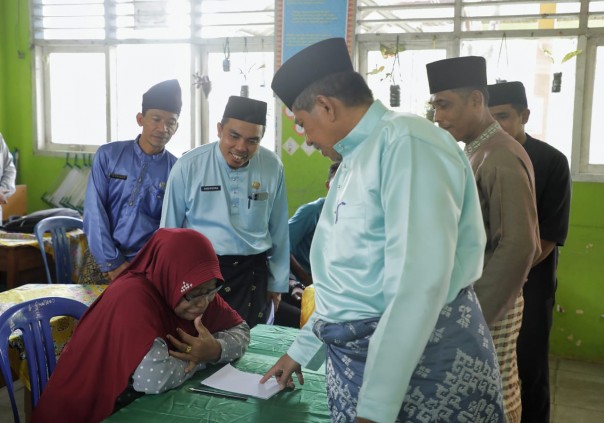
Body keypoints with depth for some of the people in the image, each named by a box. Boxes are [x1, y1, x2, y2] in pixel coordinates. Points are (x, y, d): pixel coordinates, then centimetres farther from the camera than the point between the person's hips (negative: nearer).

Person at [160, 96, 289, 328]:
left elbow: (278, 231, 8)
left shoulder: (273, 167, -3)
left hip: (253, 273, 2)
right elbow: (169, 228, 2)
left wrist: (277, 282, 13)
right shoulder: (188, 166, -9)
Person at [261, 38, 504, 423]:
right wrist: (302, 350, 23)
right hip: (359, 356, 8)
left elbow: (419, 283, -25)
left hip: (422, 368, -8)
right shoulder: (353, 161, 15)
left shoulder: (406, 142, -17)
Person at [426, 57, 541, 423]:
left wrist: (477, 316, -18)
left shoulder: (502, 158, -18)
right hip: (475, 297, 8)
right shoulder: (476, 153, 11)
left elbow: (519, 247, -22)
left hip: (489, 306, -8)